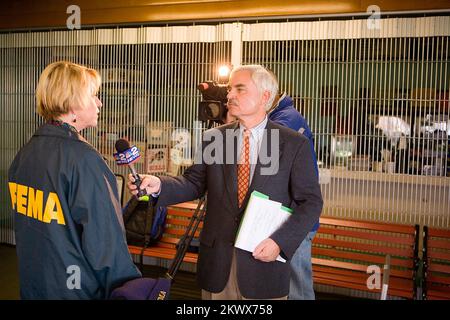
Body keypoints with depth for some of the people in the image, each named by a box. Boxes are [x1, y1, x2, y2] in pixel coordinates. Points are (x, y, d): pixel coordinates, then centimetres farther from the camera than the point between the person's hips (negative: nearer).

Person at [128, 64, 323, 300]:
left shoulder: (294, 144, -5)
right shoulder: (213, 138, 4)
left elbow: (311, 201, -5)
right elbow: (194, 183, 4)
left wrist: (280, 242, -15)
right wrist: (159, 186, -14)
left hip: (264, 257, -2)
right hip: (216, 257, 2)